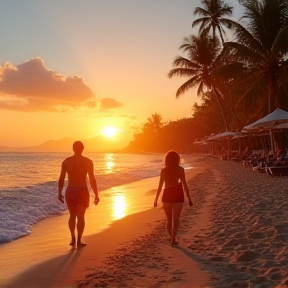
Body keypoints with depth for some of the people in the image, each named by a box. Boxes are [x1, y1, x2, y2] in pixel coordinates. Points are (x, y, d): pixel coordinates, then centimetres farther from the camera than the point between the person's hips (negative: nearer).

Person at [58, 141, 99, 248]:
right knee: (80, 217, 3)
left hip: (70, 192, 3)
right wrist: (96, 194, 0)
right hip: (82, 192, -3)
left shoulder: (66, 161, 0)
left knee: (72, 216, 18)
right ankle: (79, 241, 1)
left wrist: (59, 193, 11)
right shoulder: (88, 161, -7)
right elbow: (92, 180, -7)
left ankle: (73, 238, 25)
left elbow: (61, 179, 1)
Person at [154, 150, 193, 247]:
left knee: (169, 219, 17)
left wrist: (156, 199, 6)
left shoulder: (164, 170, -1)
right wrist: (189, 198, 5)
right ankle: (172, 239, -3)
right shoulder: (180, 169, -3)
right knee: (176, 219, 4)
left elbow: (160, 185, -1)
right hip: (178, 194, -1)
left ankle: (171, 238, 19)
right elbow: (184, 185, -2)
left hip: (167, 194, 1)